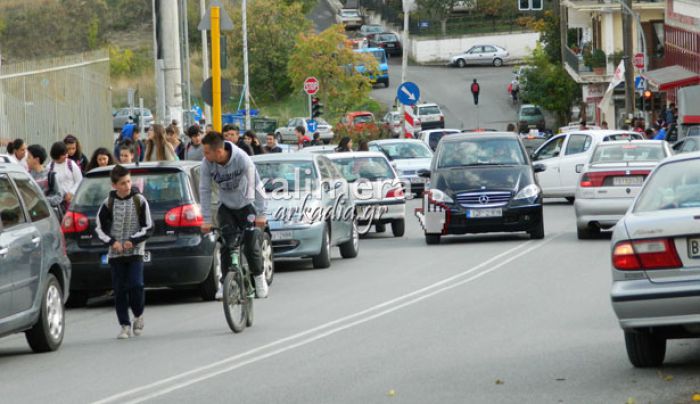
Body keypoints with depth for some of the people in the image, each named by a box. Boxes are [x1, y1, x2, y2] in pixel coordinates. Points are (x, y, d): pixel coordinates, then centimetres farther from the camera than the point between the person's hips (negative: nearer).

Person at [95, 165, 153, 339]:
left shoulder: (139, 201, -2)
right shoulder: (108, 203, 0)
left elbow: (148, 227, 1)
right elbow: (99, 227, 7)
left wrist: (133, 240, -11)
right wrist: (112, 242, -7)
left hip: (135, 252, -1)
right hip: (116, 253, 1)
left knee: (135, 285, -13)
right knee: (119, 290, 0)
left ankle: (138, 316, 12)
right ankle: (125, 326, 7)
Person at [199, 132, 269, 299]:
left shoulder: (242, 159, -29)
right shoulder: (207, 163, -22)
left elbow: (256, 186, -22)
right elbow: (205, 190, -14)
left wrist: (261, 214, -21)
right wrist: (206, 219, -15)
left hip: (245, 205, -2)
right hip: (225, 207, 2)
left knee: (251, 244, -5)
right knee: (226, 245, -7)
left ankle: (259, 277, 17)